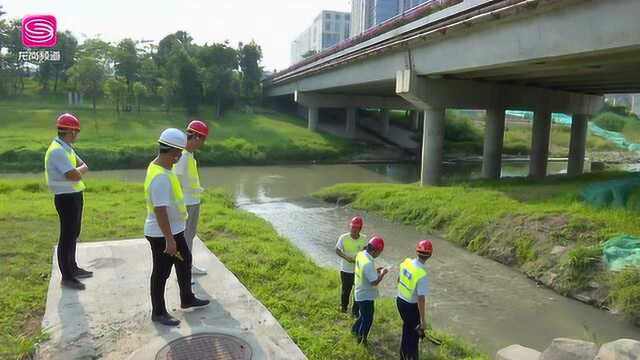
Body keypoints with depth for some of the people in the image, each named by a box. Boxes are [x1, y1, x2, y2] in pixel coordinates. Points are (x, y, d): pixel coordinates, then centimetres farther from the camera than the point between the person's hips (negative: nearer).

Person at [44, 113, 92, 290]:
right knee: (67, 236, -2)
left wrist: (78, 170, -14)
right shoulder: (57, 151, -21)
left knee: (74, 234, 20)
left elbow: (83, 166, 7)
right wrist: (80, 169, -5)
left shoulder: (67, 148, 11)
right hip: (66, 198, -10)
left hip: (74, 196, 10)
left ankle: (73, 268, 34)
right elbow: (75, 175, -26)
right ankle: (66, 277, 7)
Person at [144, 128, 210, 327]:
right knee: (161, 273, 6)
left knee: (185, 262, 22)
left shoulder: (161, 167, 4)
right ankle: (158, 313, 23)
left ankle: (187, 299, 40)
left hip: (174, 229, 10)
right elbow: (160, 210, -30)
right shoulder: (160, 176, -29)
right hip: (162, 235, -10)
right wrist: (169, 239, -26)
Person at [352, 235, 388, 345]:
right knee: (368, 319, 12)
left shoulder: (360, 254, -4)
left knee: (363, 315, 29)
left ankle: (355, 329, 46)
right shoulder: (368, 263, -34)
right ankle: (361, 339, 28)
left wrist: (376, 270, 4)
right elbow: (374, 282, -29)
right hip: (366, 296, -9)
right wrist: (382, 273, -15)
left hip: (360, 293, 9)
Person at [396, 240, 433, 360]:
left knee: (407, 328, 27)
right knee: (414, 333, 14)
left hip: (400, 300, 7)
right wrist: (423, 320, -19)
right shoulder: (422, 275, -29)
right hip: (411, 306, -7)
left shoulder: (406, 262, -8)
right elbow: (421, 299, -27)